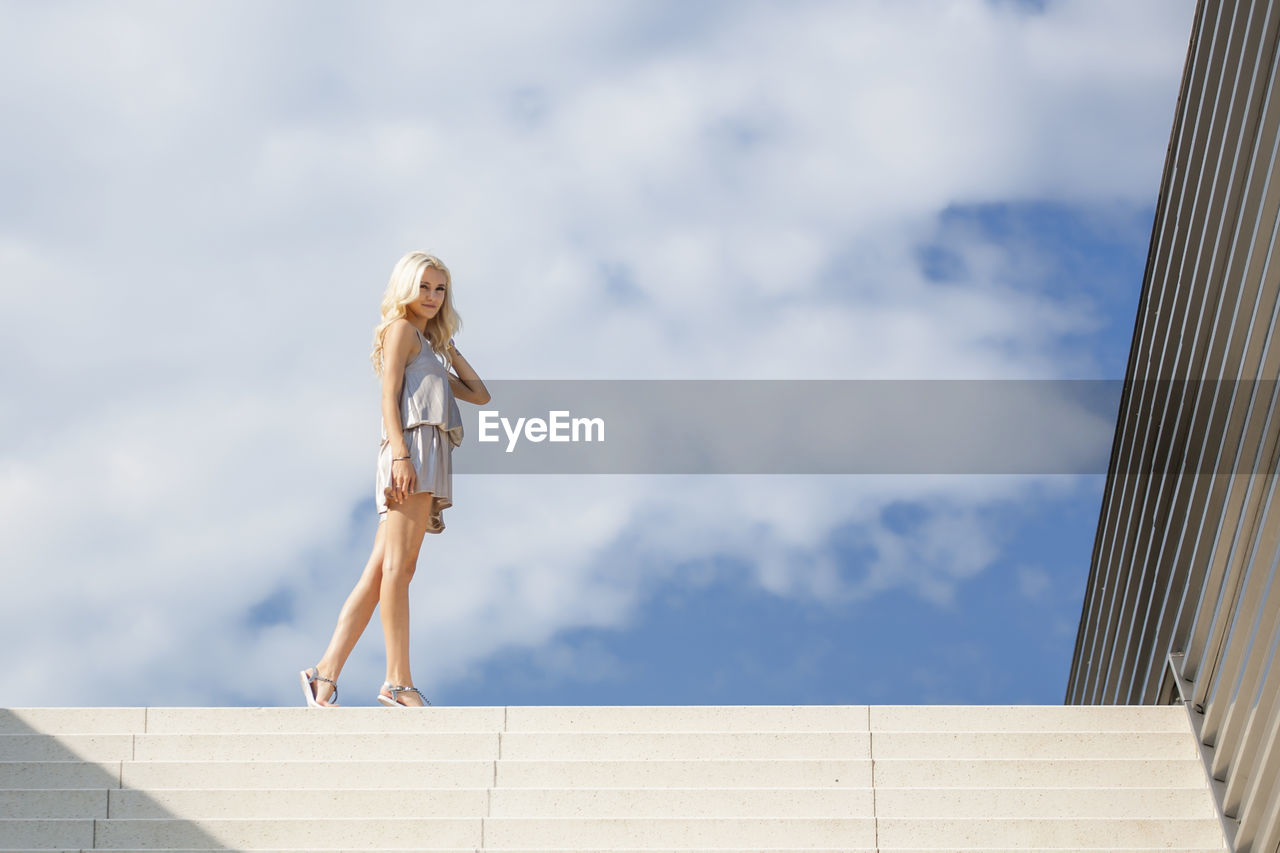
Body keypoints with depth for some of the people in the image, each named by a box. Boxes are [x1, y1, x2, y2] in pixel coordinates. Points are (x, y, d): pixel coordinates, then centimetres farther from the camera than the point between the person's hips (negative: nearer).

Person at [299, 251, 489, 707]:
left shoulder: (428, 346, 31)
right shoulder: (401, 329, 6)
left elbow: (479, 394, 31)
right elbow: (389, 395, -7)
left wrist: (448, 348, 26)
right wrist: (401, 454, -20)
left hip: (428, 461, 9)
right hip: (412, 447, -9)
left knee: (379, 574, 1)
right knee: (399, 566, -13)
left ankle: (325, 674, -3)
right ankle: (398, 681, -18)